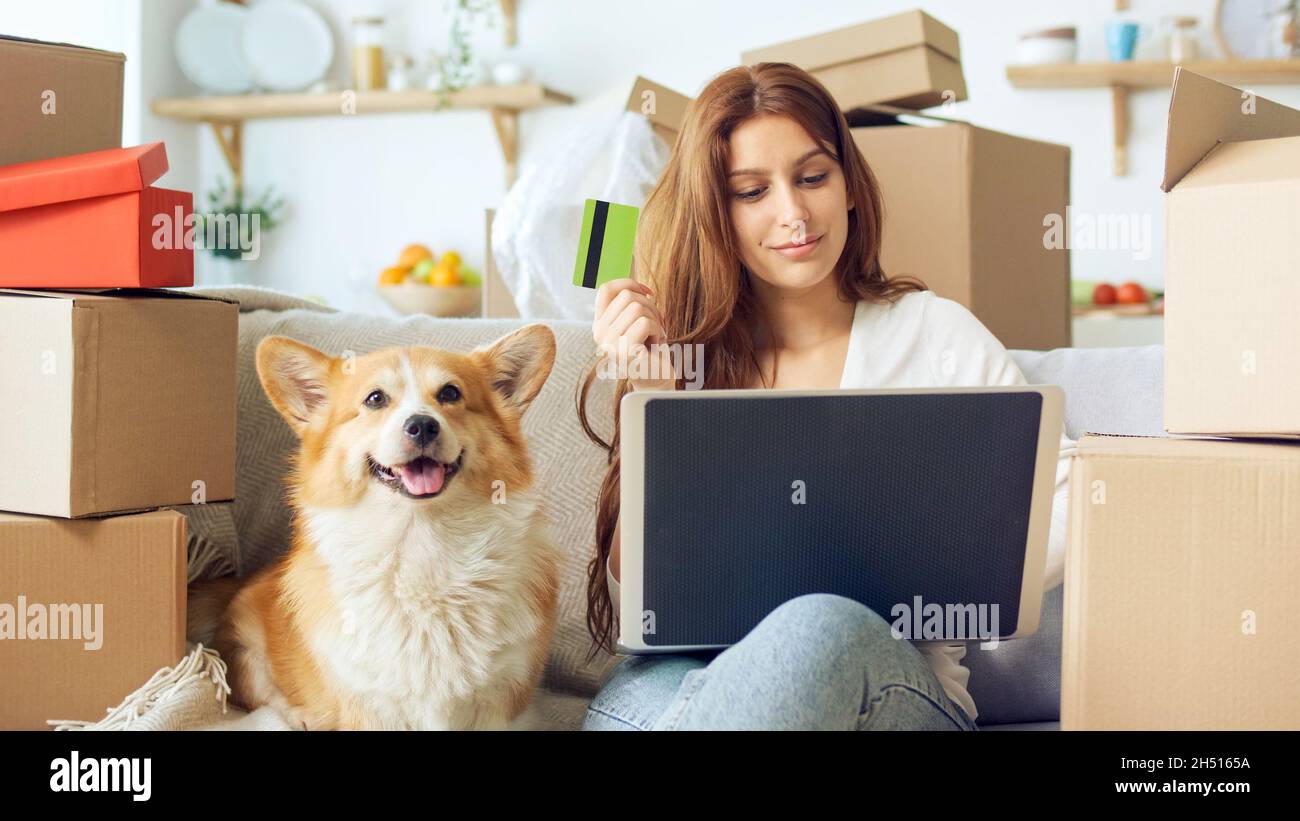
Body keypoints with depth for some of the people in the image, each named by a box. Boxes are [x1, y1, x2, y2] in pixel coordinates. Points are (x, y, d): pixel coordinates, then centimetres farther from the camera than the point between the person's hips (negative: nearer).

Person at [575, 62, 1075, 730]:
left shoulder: (936, 336, 5)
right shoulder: (691, 353, 9)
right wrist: (652, 398, -7)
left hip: (897, 685, 1)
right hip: (705, 665, 0)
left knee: (824, 624, -37)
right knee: (636, 696, -38)